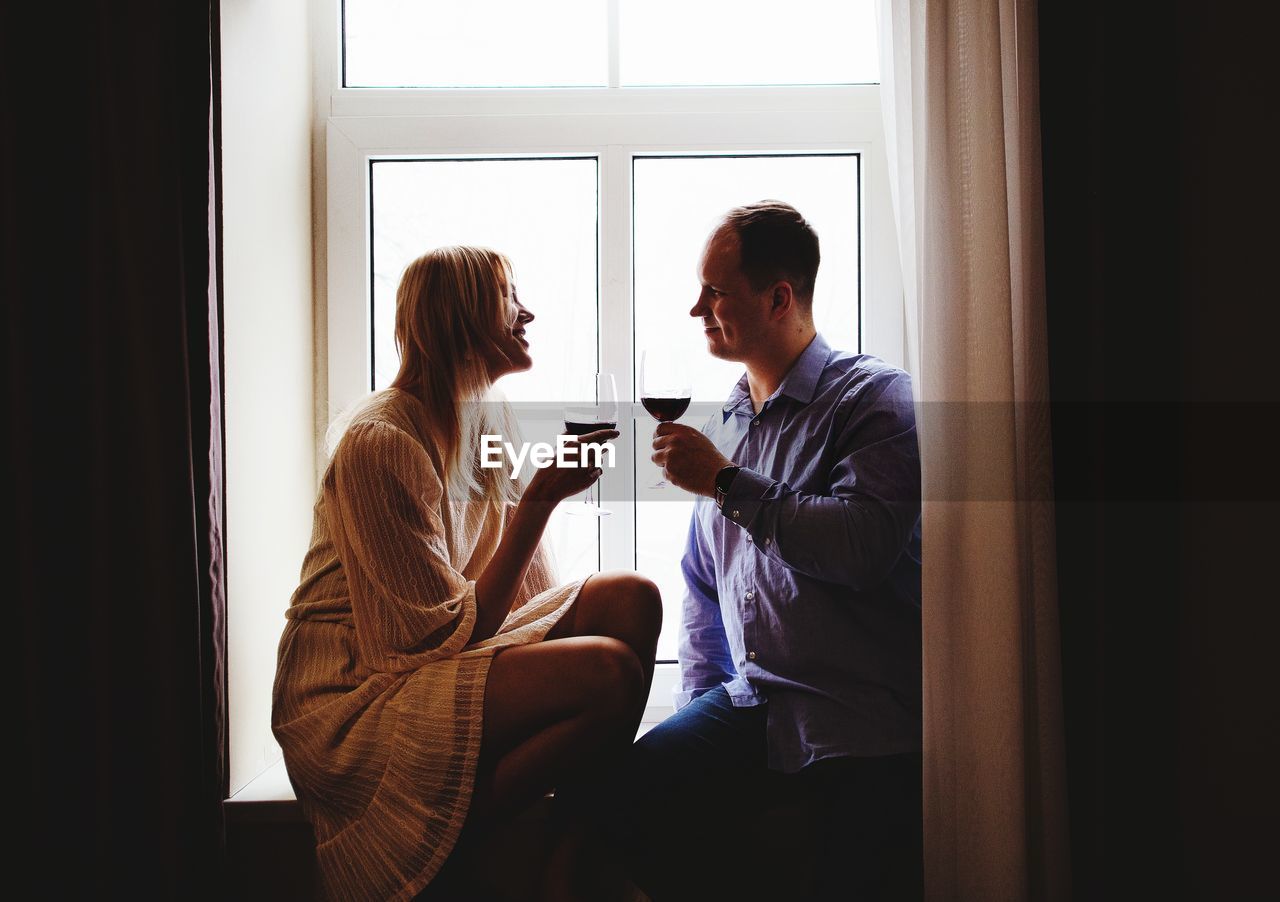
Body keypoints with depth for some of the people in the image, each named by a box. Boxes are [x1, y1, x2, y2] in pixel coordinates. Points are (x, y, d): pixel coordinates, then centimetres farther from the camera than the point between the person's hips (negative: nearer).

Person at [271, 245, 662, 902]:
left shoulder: (485, 424, 8)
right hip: (350, 699, -9)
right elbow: (451, 631, -20)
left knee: (630, 599, -8)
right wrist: (541, 499, -21)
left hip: (441, 659, 9)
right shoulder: (380, 442, -18)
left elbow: (537, 594, 8)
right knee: (607, 673, -26)